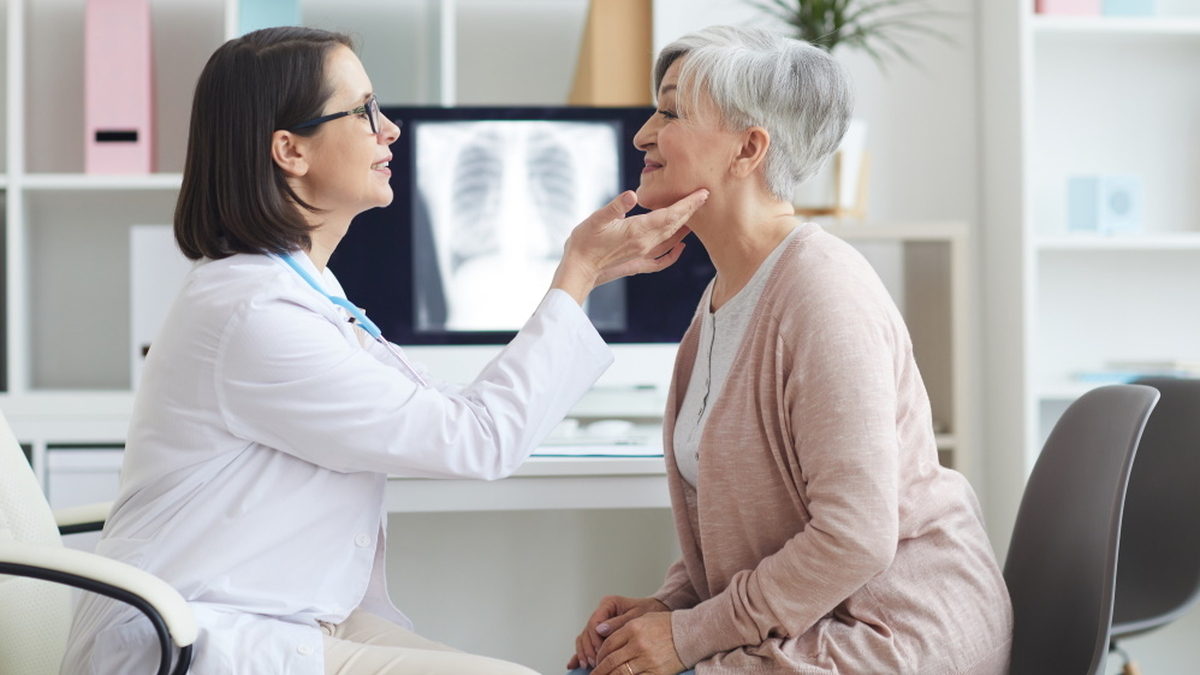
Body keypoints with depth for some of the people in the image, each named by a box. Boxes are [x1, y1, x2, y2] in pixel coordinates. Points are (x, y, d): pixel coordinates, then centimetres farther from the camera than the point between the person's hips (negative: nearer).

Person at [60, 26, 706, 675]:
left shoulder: (303, 291, 11)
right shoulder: (257, 316, -21)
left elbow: (455, 414, 13)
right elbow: (479, 439, -16)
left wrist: (588, 269, 13)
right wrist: (579, 273, -8)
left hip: (300, 621, 10)